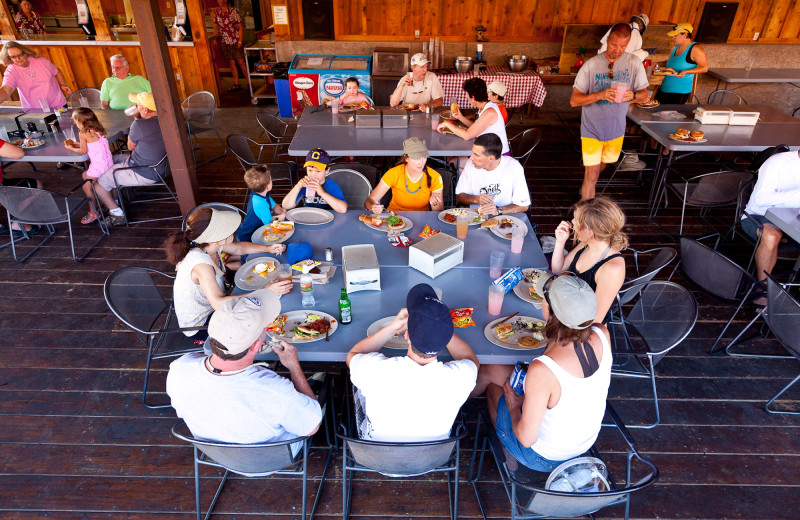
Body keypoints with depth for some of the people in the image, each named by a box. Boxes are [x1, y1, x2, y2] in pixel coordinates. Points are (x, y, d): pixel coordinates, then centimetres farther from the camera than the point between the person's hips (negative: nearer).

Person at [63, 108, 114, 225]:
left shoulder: (84, 134, -12)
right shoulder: (98, 130, 11)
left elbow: (83, 151, -4)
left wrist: (71, 148, 14)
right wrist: (76, 144, 27)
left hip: (98, 166, -9)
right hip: (108, 162, 9)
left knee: (87, 187, 3)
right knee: (85, 175, 27)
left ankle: (93, 213, 9)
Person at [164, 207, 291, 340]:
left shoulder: (212, 244, -14)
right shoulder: (201, 264, -38)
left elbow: (239, 248, 7)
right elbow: (218, 303, -45)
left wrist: (268, 248, -7)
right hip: (199, 327, -8)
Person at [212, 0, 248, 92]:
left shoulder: (233, 11, -7)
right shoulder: (216, 12, 6)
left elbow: (240, 27, -8)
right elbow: (216, 26, 17)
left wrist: (240, 41, -13)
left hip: (236, 41, -5)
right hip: (225, 42, 5)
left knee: (241, 62, -8)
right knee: (231, 62, 7)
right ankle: (236, 84, 14)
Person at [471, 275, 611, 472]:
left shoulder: (542, 370, -41)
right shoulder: (602, 335, -22)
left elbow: (527, 438, -27)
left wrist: (514, 406, -7)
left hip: (545, 458, -6)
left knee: (492, 384, 17)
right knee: (488, 371, 17)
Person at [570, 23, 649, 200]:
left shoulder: (634, 63, -5)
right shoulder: (591, 65, -12)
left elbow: (644, 95, -1)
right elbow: (574, 100, -16)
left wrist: (633, 96, -25)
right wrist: (600, 95, -31)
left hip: (616, 130, 4)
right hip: (592, 130, -4)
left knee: (600, 167, 22)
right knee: (591, 175, -5)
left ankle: (585, 191, 49)